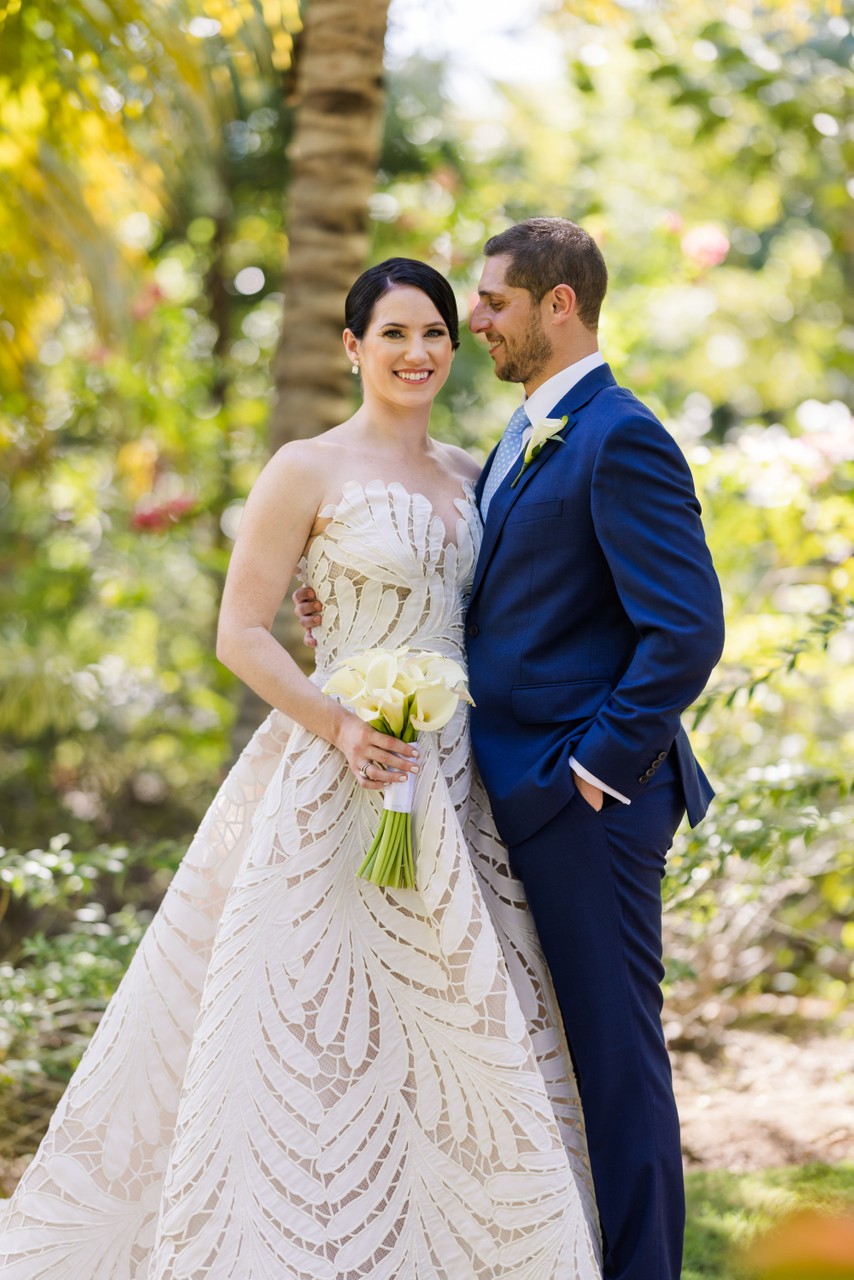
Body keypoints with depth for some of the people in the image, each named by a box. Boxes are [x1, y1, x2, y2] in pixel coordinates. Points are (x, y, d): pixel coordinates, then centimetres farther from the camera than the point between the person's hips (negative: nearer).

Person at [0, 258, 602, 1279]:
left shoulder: (466, 474, 13)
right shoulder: (306, 471, -5)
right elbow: (240, 633, -8)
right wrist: (340, 726, -20)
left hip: (450, 782, 6)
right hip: (340, 777, -6)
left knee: (450, 1028, 7)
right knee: (322, 1023, -3)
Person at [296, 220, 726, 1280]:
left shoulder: (621, 440, -14)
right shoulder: (524, 438, 16)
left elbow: (686, 633, -21)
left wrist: (598, 768, -18)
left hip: (587, 802, -10)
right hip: (517, 796, 10)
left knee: (614, 1053, -1)